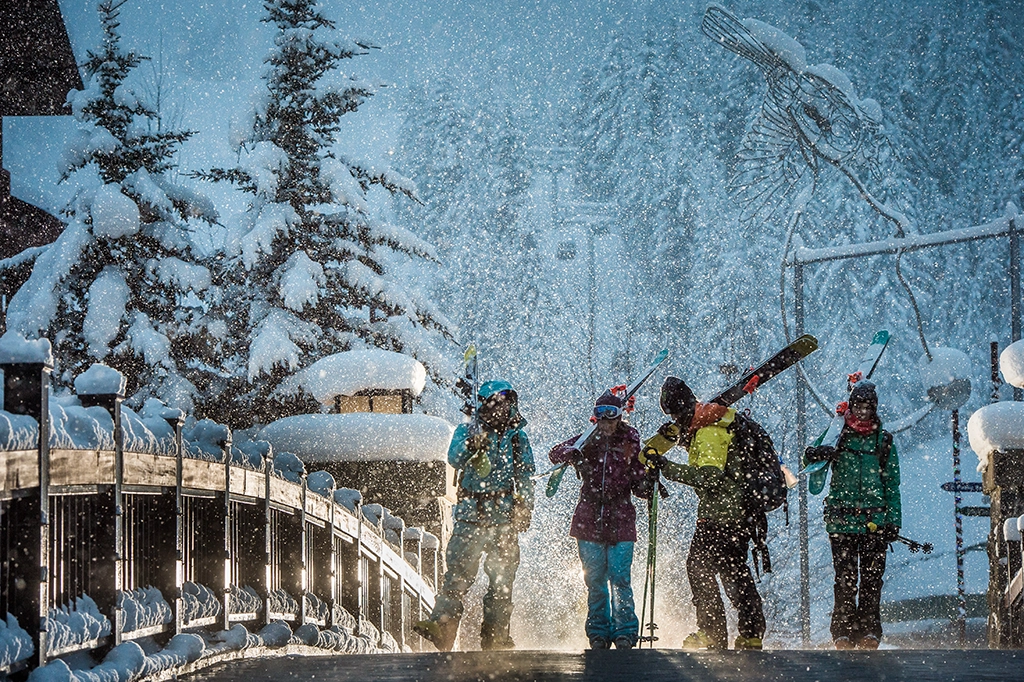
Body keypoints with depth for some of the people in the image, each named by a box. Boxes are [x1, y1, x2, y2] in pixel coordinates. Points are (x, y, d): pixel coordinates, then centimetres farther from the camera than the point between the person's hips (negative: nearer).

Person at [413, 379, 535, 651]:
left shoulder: (518, 439, 13)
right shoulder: (466, 432, 7)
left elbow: (525, 477, 15)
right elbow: (454, 458, -9)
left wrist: (524, 508, 2)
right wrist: (469, 445, -30)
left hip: (504, 519, 2)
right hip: (470, 516, -2)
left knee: (502, 578, 2)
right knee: (458, 573, -13)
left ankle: (495, 636, 7)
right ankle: (441, 625, -22)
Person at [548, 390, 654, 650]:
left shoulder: (629, 443, 4)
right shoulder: (587, 441, 6)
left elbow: (637, 481, 11)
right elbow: (554, 454, -4)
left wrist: (646, 485, -12)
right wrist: (571, 453, -25)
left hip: (620, 521, -1)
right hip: (589, 520, 1)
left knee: (620, 579, -9)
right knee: (594, 580, 4)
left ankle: (625, 634, -4)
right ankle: (598, 635, 11)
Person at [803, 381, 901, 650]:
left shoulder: (884, 441, 11)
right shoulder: (837, 436, 10)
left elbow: (892, 484, 13)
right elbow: (809, 459, 8)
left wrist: (893, 520, 5)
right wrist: (816, 454, -16)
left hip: (874, 521, 1)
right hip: (842, 521, 0)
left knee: (871, 578, -3)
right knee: (845, 578, -4)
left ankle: (869, 629, 2)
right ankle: (843, 630, 0)